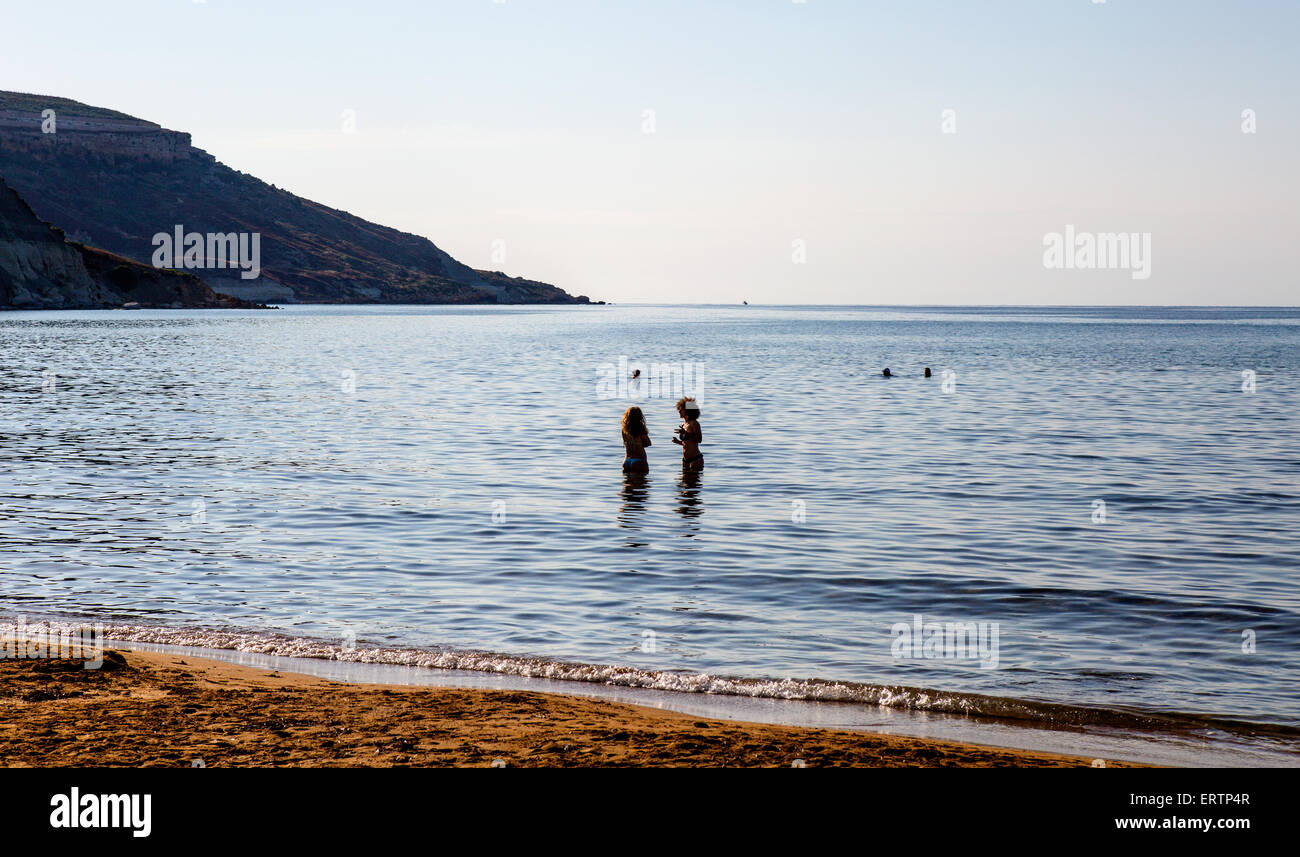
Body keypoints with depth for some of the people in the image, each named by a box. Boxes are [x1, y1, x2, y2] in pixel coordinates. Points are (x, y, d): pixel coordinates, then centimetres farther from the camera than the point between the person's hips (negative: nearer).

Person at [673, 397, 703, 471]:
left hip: (695, 459, -8)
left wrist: (686, 433, -25)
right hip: (685, 459, 8)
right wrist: (678, 442, 1)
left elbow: (699, 440, -19)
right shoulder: (684, 424, 13)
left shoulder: (694, 423, -10)